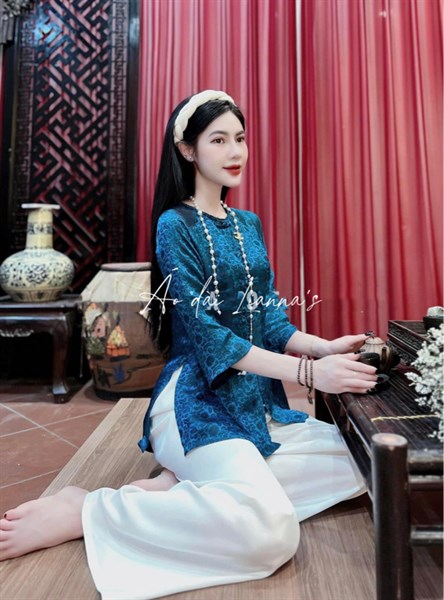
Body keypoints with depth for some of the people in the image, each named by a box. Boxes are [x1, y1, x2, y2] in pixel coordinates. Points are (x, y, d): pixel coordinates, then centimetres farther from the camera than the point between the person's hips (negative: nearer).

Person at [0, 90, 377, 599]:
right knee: (271, 532, -27)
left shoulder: (248, 225, 14)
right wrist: (307, 372, -21)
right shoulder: (175, 225, -7)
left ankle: (179, 485, -7)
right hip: (198, 398, -8)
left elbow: (268, 317, 11)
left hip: (257, 399, 8)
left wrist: (322, 346, -7)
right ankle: (83, 511, -10)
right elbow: (203, 333, -16)